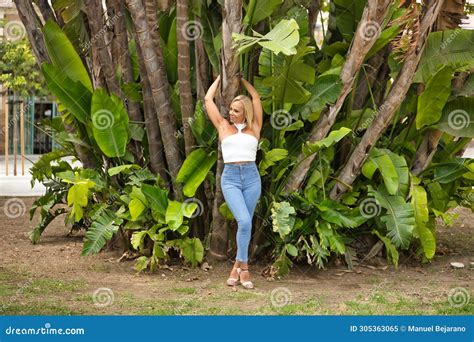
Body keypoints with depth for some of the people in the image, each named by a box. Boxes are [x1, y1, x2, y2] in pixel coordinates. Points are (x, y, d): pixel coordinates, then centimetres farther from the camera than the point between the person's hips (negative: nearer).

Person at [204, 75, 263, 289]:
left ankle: (238, 266, 13)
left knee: (245, 223, 3)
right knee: (244, 221, -17)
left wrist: (242, 79, 25)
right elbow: (208, 99, 15)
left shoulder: (254, 128, 12)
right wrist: (220, 77, 25)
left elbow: (256, 98, 14)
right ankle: (243, 266, -5)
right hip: (230, 178, -2)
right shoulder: (223, 126, 12)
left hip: (252, 177, 2)